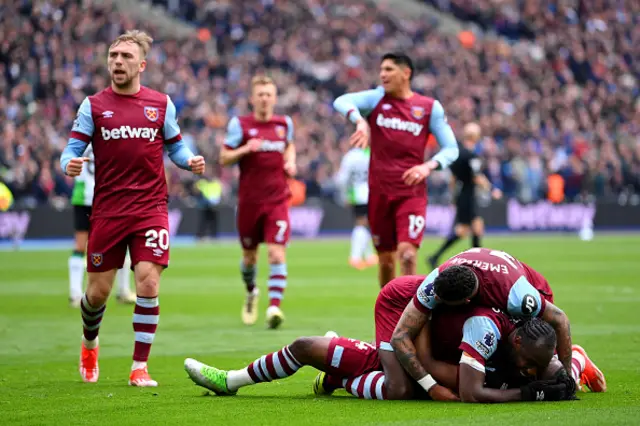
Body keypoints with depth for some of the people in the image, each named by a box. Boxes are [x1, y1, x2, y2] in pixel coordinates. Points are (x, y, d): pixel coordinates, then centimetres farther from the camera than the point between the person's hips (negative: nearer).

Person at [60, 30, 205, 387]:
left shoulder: (161, 104, 5)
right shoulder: (93, 106, 3)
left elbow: (175, 146, 13)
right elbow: (73, 148, 0)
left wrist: (189, 161, -8)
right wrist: (70, 164, -23)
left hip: (150, 208, 0)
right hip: (107, 210, 0)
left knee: (148, 283, -13)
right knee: (98, 291, 5)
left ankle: (140, 368, -3)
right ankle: (90, 343, 38)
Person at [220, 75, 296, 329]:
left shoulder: (284, 123, 6)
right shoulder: (240, 125, -3)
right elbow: (224, 158, -3)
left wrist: (290, 162, 8)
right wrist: (245, 149, -20)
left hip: (277, 201, 1)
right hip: (249, 200, -1)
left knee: (277, 254, -15)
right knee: (249, 255, 12)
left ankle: (274, 307, -19)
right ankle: (251, 292, 42)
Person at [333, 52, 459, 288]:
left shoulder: (430, 107, 2)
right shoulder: (377, 98, 5)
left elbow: (451, 149, 3)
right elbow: (341, 102, -12)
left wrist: (428, 166, -16)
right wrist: (360, 120, -32)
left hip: (412, 192, -2)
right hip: (379, 192, 2)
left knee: (407, 253, -18)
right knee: (385, 259, 9)